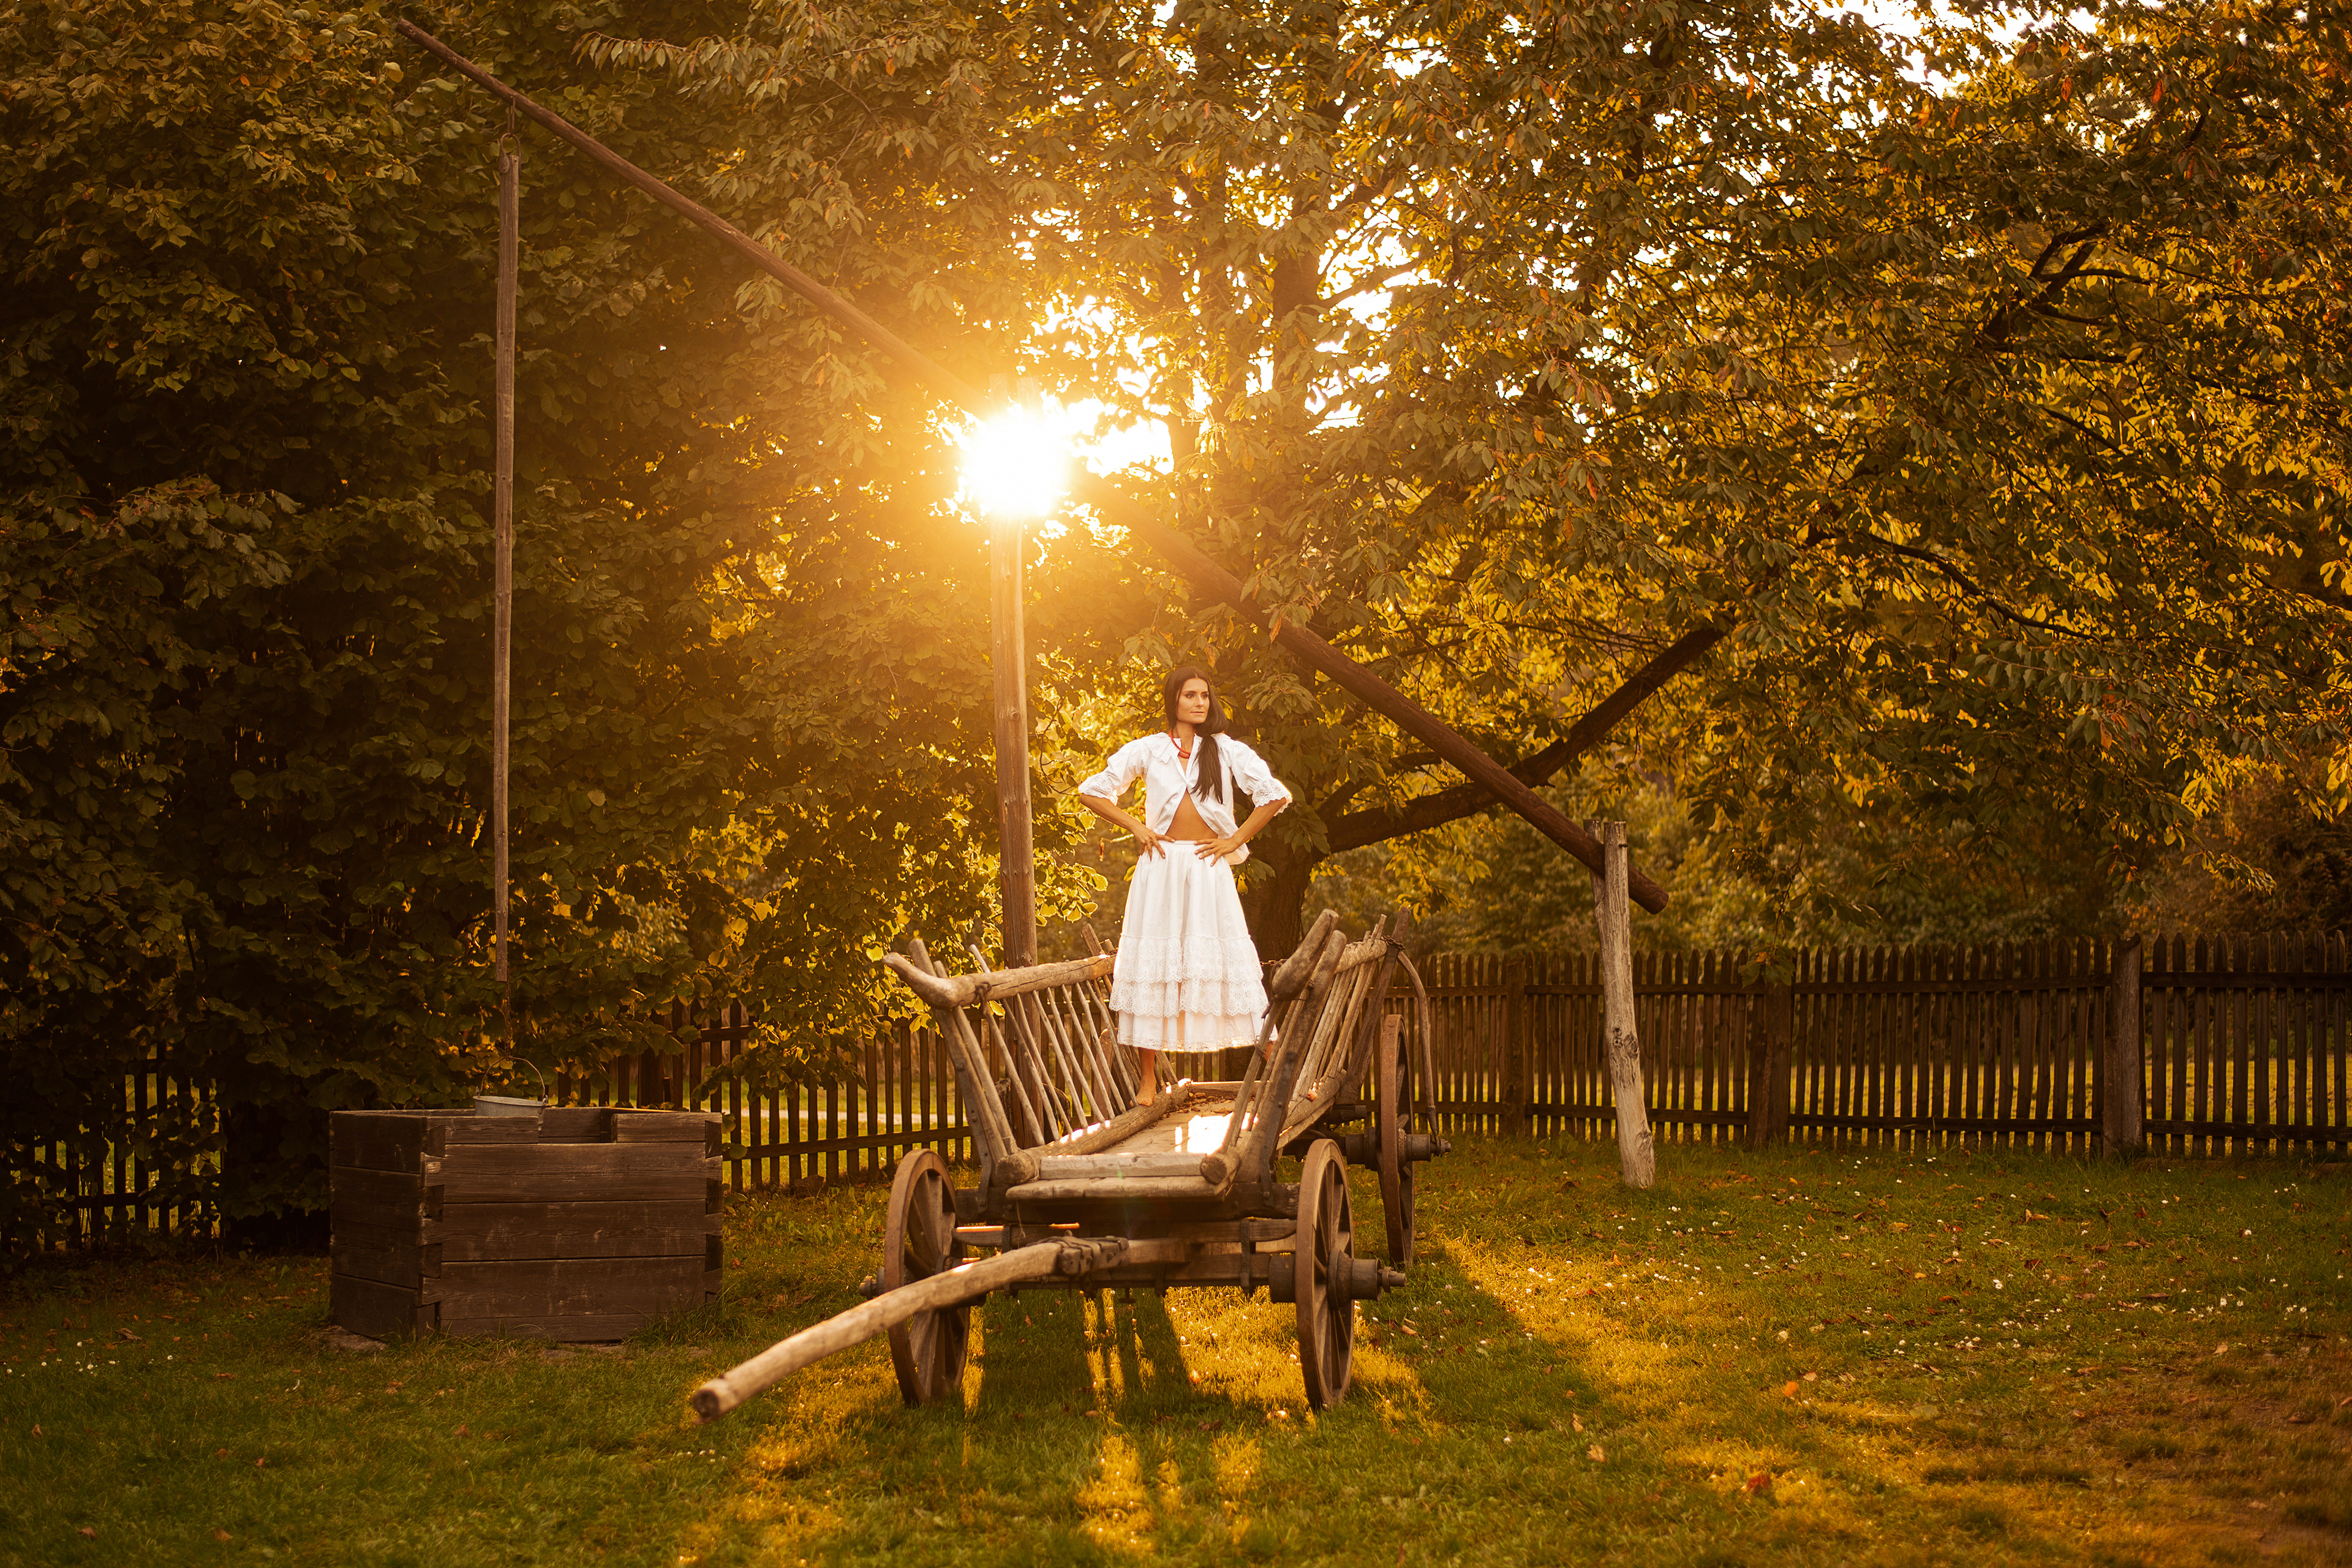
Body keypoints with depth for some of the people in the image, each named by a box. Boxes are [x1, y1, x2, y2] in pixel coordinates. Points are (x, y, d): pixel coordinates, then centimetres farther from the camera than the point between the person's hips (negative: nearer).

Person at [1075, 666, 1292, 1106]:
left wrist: (1236, 840, 0)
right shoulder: (1147, 751, 7)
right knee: (1153, 964, 0)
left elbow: (1275, 795, 4)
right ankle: (1148, 1079, 7)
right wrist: (1137, 827, 2)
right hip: (1162, 867, 1)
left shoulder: (1226, 751, 6)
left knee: (1233, 964, -3)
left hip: (1209, 868, -1)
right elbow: (1091, 792, 11)